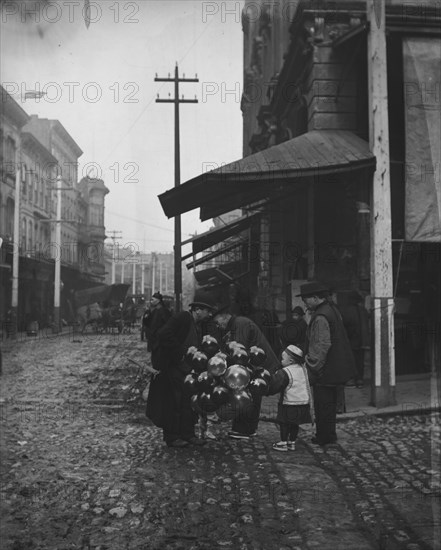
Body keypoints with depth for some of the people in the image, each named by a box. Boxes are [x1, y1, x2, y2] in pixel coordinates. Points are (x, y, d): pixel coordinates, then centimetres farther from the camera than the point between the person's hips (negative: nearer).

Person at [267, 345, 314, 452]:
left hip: (289, 404, -7)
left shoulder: (284, 373, -17)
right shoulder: (303, 368, 6)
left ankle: (283, 443, 10)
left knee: (284, 423, 6)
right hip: (304, 402, 7)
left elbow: (274, 387, -15)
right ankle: (292, 442, 21)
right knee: (294, 423, 15)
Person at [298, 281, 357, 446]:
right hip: (335, 367, 10)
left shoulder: (320, 317, -22)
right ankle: (329, 435, 28)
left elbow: (322, 345, -25)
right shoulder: (332, 309, 10)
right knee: (330, 403, 18)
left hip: (324, 370, -10)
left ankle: (323, 437, 11)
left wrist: (314, 364, -18)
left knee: (323, 405, 1)